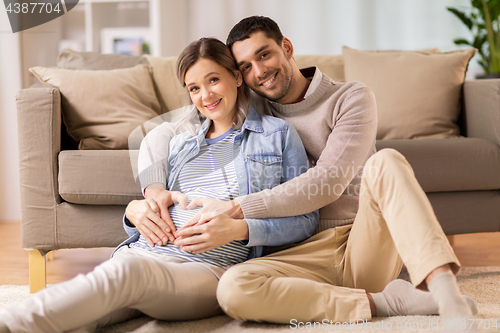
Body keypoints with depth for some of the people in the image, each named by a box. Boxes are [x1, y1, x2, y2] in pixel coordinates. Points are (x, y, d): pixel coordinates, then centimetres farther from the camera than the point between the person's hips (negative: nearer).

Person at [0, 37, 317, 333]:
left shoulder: (278, 134, 13)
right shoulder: (179, 142, 28)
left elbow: (306, 219, 6)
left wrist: (239, 229, -11)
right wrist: (136, 210, 2)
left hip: (210, 270, -4)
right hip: (143, 251, 5)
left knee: (126, 271, -39)